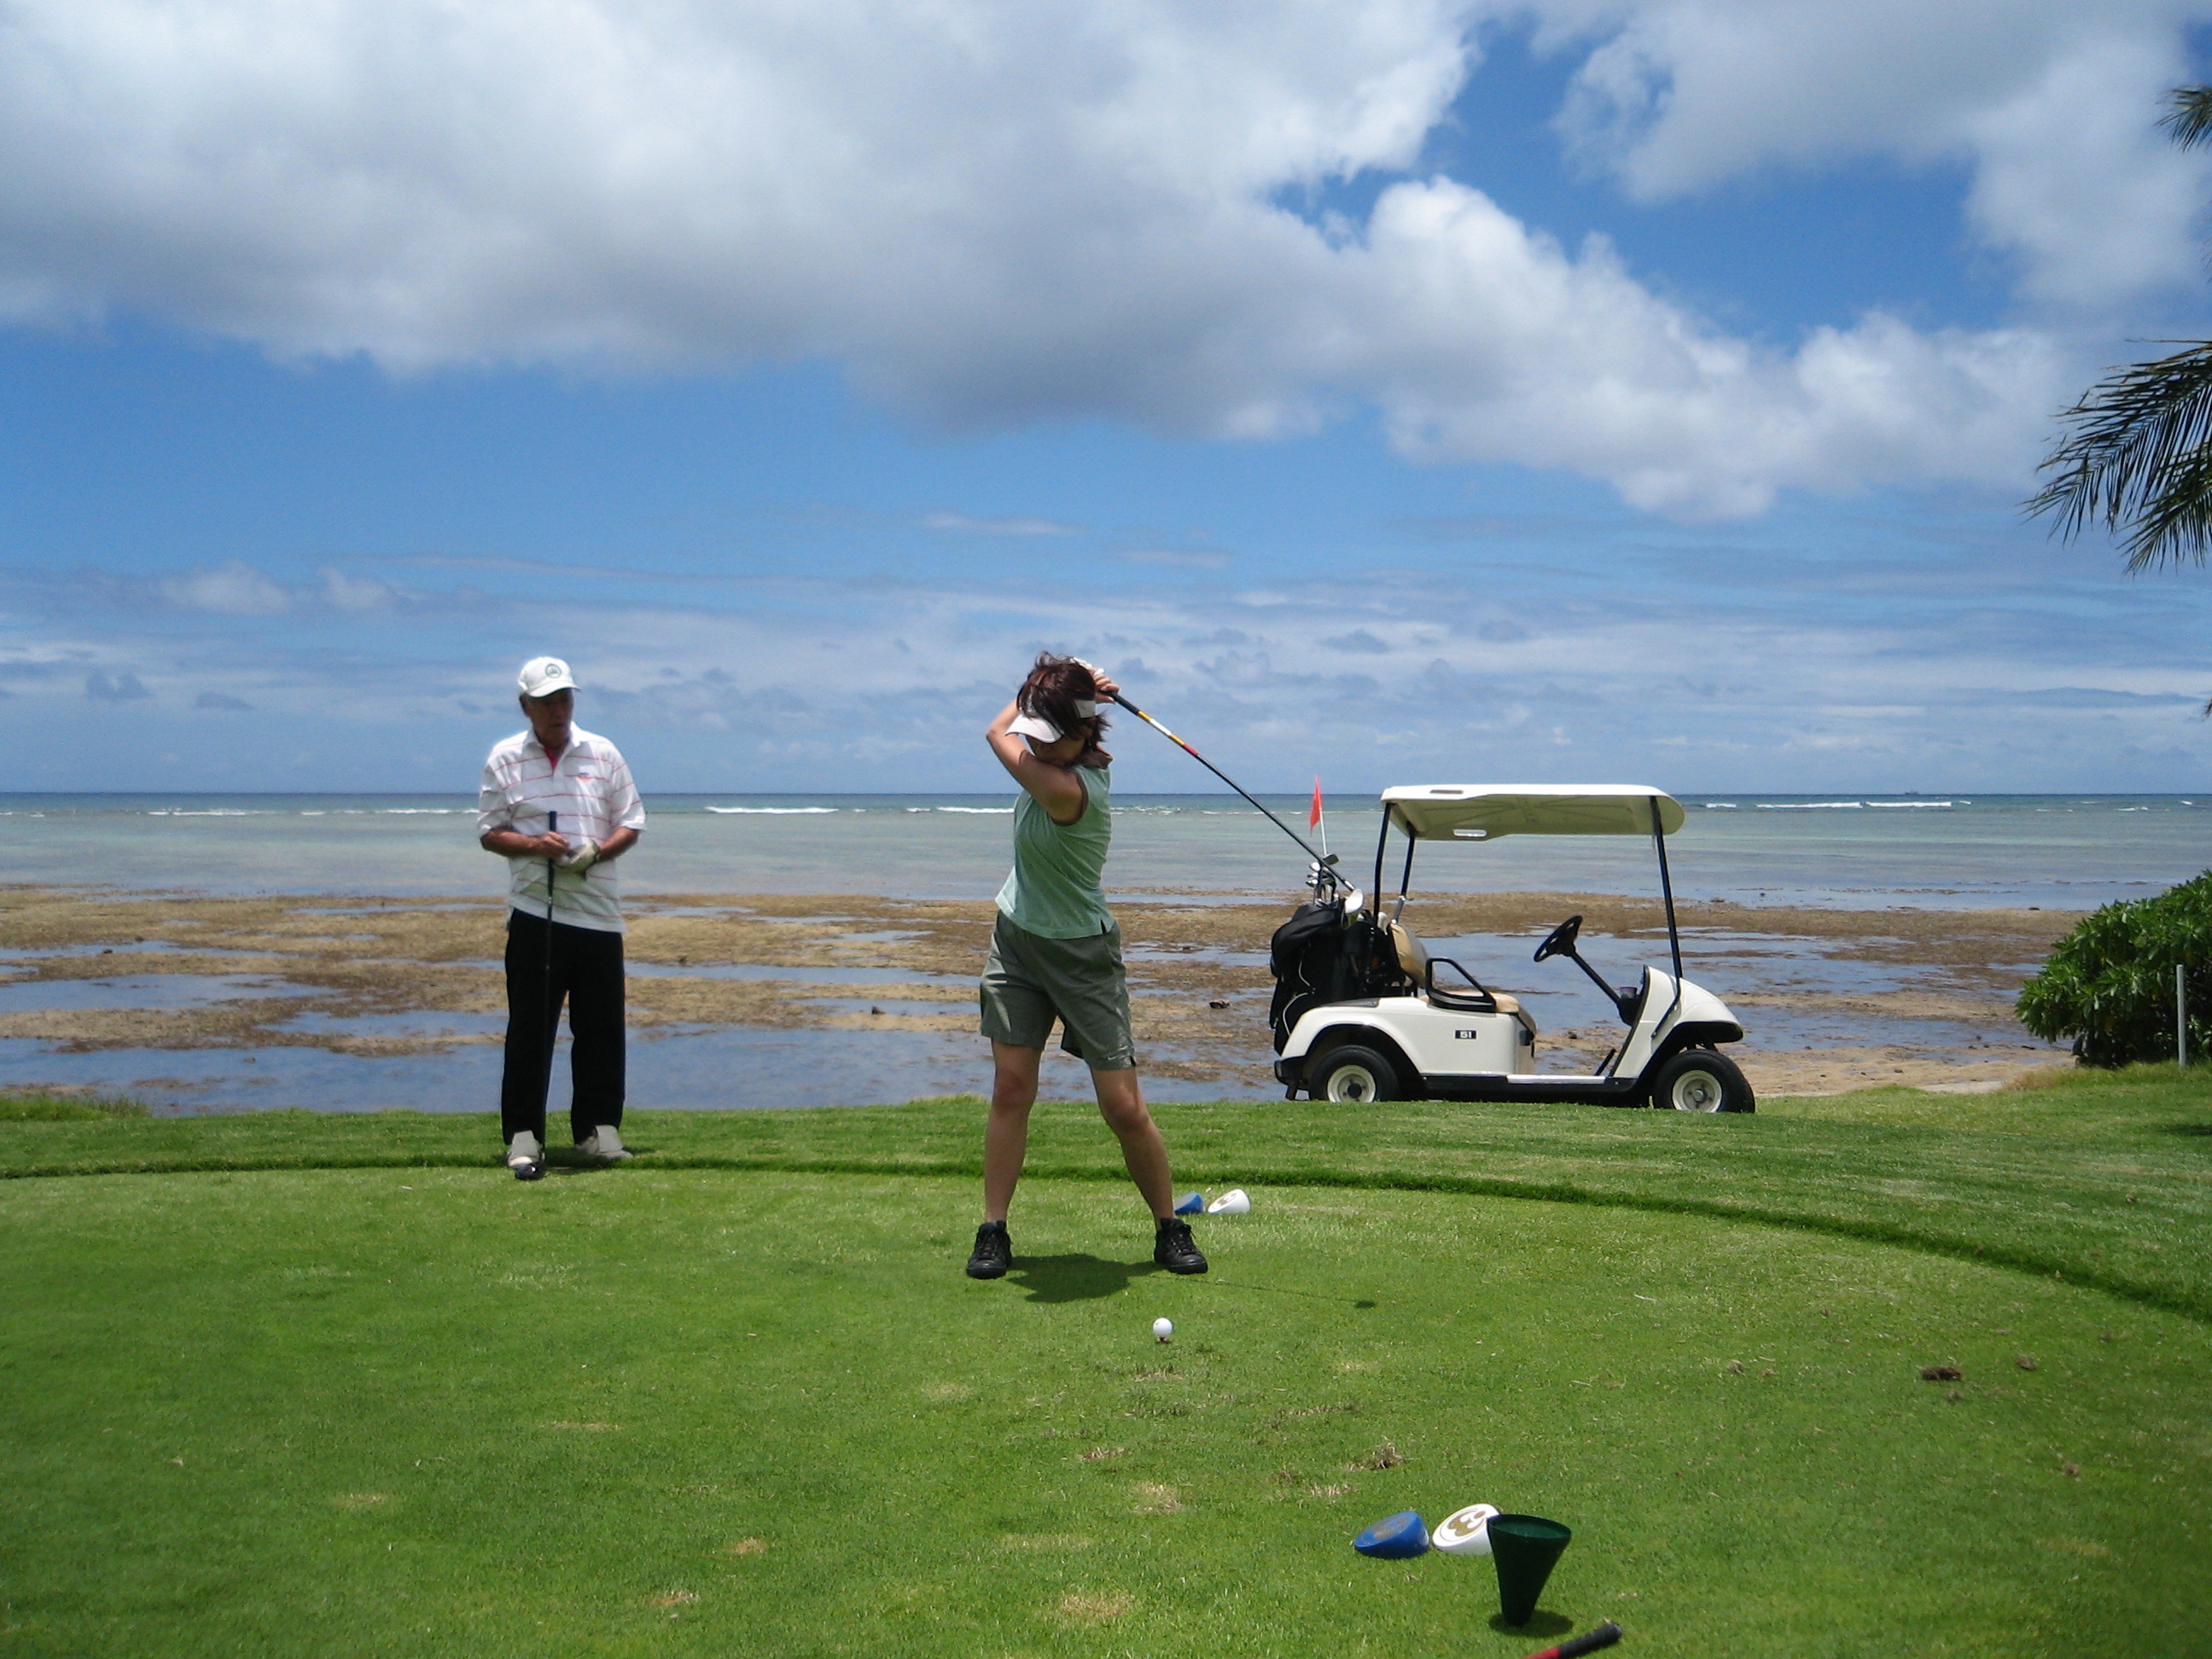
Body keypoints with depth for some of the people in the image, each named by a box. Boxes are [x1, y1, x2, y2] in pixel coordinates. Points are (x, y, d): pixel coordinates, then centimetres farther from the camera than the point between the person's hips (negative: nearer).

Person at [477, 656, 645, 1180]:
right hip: (534, 913, -2)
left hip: (598, 912, 2)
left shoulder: (603, 754, 8)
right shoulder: (504, 759, 5)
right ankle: (523, 1135, 4)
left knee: (601, 1027, 6)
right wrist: (534, 845, -15)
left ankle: (599, 1127, 17)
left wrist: (596, 851, -11)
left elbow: (630, 824, 9)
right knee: (530, 1028, -2)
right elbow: (489, 832, 4)